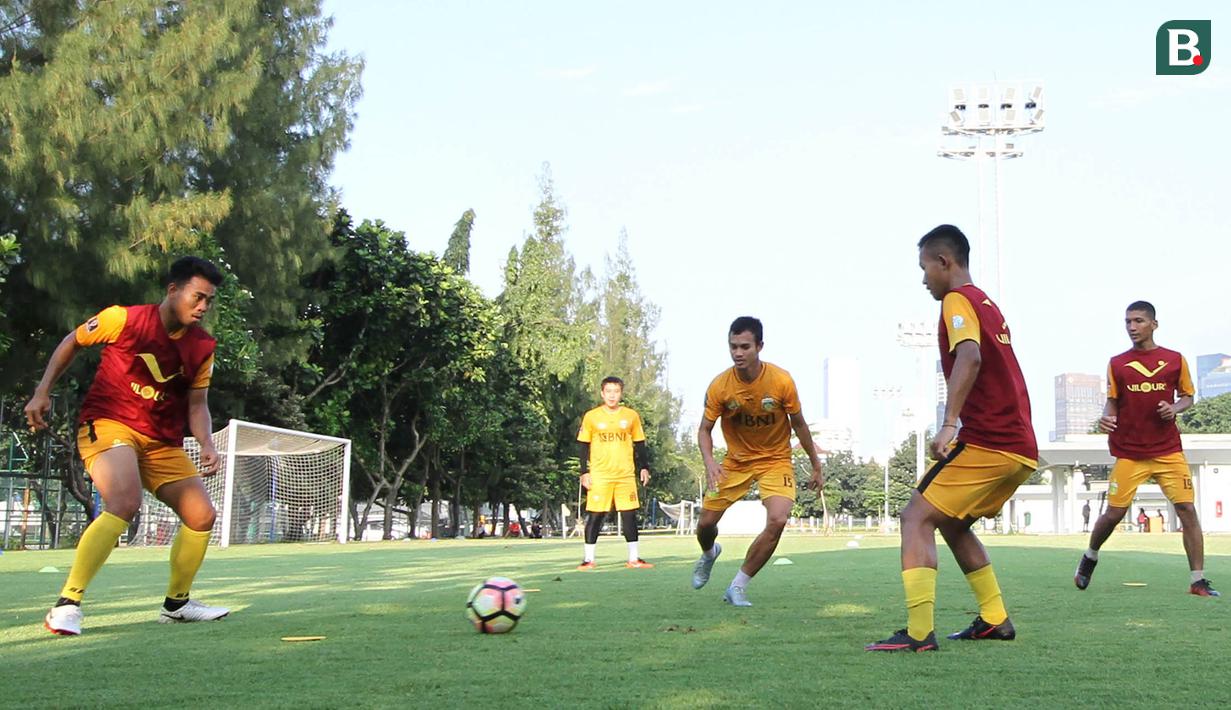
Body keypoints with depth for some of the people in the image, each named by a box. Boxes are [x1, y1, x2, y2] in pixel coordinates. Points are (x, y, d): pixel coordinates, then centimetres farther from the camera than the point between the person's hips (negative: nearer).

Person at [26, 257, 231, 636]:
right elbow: (72, 342, 4)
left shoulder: (202, 346, 0)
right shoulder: (124, 319, -12)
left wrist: (206, 444, -14)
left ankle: (176, 603, 23)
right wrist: (42, 391, -2)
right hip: (107, 424, -6)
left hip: (162, 440, 6)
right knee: (125, 502, -31)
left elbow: (197, 404, 4)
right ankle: (67, 604, -24)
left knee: (202, 516, 1)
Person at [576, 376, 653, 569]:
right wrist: (584, 472, -1)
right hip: (599, 475, -2)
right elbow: (584, 447, 5)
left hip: (626, 475, 2)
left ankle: (634, 558, 10)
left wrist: (644, 467, 7)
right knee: (595, 516, -2)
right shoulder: (591, 417, 2)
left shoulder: (632, 416, 7)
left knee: (629, 515, 2)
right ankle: (588, 559, 5)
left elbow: (639, 445, 14)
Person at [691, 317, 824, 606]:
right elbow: (705, 430, -7)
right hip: (735, 461, 1)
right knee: (706, 522, 2)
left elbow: (799, 424, -4)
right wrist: (709, 461, -27)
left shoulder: (782, 381, -19)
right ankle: (709, 554, 43)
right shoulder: (719, 386, -17)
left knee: (777, 520, -23)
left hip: (775, 460, -1)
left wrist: (816, 466, 4)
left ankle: (737, 587, -5)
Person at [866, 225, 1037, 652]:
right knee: (951, 522, 22)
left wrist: (950, 424, -32)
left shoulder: (957, 300, -6)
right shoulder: (988, 305, 23)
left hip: (986, 443, -9)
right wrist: (961, 427, 27)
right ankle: (995, 620, 23)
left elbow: (970, 357, -25)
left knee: (917, 517, -7)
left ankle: (919, 633, -14)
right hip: (1021, 447, 9)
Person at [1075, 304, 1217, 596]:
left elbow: (1187, 396, 12)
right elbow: (1112, 402, 7)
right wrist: (1106, 418, -14)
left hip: (1168, 450, 0)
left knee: (1187, 508, -8)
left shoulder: (1175, 360, 4)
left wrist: (1175, 408, -9)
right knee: (1114, 513, 0)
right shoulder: (1117, 363, 4)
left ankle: (1198, 581, 0)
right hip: (1129, 452, 0)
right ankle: (1090, 558, 27)